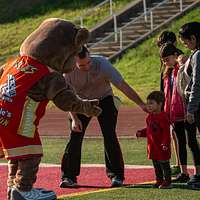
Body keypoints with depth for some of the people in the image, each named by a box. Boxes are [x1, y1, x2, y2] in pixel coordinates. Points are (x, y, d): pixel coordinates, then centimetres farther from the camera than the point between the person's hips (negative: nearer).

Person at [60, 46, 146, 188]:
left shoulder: (102, 64, -31)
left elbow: (123, 86, -29)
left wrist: (141, 104, -33)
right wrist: (74, 118, -20)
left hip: (104, 99, -1)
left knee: (110, 136, -11)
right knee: (75, 136, -8)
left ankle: (116, 175, -1)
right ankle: (68, 176, 0)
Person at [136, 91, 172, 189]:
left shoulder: (163, 117, -16)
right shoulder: (150, 117, 10)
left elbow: (166, 132, -19)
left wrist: (165, 143, -26)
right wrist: (141, 133, 4)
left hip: (161, 147, -9)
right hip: (152, 146, 9)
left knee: (164, 164, 0)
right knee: (156, 165, 15)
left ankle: (167, 181, 7)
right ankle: (159, 181, 24)